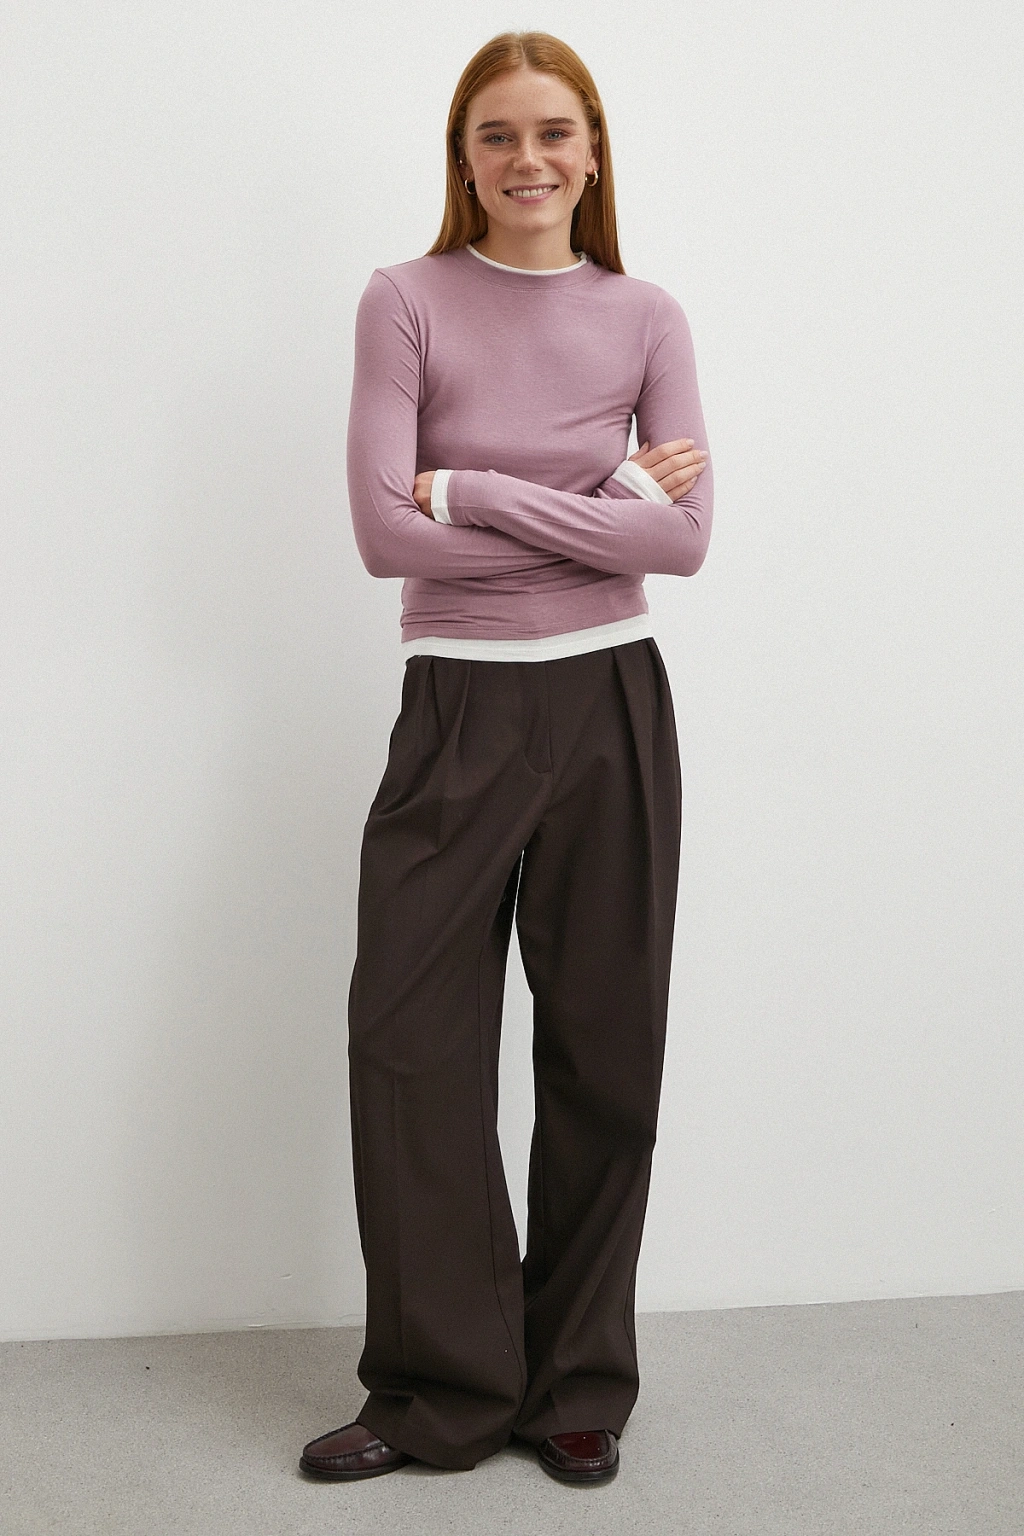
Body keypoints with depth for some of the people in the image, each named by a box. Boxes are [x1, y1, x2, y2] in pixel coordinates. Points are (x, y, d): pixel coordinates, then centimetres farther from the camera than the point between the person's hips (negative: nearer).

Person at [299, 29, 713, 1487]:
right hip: (456, 708, -1)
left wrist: (477, 494, -13)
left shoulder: (645, 318, 4)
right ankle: (444, 1390, 18)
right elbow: (384, 529, -12)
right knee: (410, 1037, 0)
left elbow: (687, 534, -7)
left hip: (609, 708, 1)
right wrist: (603, 511, -11)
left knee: (603, 1048, 8)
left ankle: (578, 1386, 26)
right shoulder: (406, 301, -1)